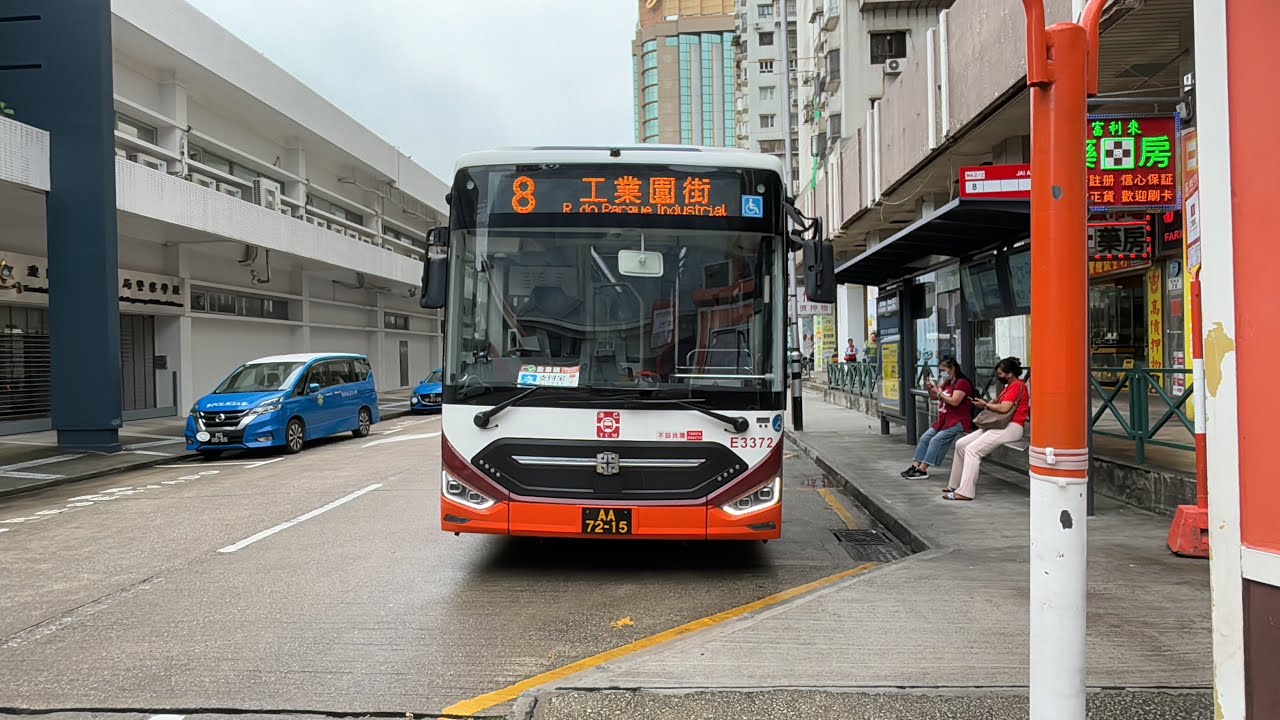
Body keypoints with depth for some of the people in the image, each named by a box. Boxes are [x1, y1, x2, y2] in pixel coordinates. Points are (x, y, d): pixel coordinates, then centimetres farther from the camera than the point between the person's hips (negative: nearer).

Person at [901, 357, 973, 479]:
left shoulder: (962, 383, -11)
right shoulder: (947, 383, 17)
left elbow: (954, 401, -23)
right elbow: (934, 397, 22)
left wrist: (938, 392, -15)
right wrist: (930, 389, 1)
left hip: (958, 421, -10)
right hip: (944, 420, 10)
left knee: (936, 440, -21)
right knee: (925, 438, 0)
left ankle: (922, 470, -21)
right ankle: (915, 466, -1)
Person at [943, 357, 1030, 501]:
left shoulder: (1017, 385, -9)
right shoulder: (1011, 386, 24)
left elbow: (1004, 408, -19)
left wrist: (985, 405, -4)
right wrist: (990, 404, 3)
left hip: (1011, 427, -10)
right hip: (998, 425, 10)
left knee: (972, 449, -23)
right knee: (961, 444, 1)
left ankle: (965, 492, -25)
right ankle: (955, 485, 4)